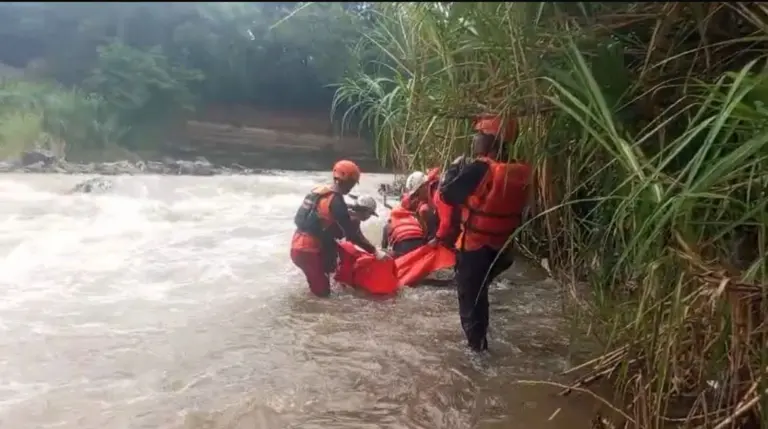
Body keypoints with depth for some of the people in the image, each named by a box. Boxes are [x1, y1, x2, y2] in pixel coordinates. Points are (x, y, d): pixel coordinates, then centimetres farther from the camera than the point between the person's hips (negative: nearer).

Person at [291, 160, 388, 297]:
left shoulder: (320, 191, 9)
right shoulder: (336, 201, -17)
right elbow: (351, 233, -16)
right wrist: (374, 251, -11)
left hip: (299, 244, 8)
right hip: (306, 251, -8)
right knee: (323, 291, -1)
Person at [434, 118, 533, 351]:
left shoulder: (479, 168, -24)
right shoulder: (520, 172, -1)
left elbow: (447, 194, -16)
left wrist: (455, 167, -2)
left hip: (474, 244, -6)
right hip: (502, 244, 7)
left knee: (469, 293, 11)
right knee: (479, 289, 26)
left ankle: (476, 341, 21)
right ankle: (478, 337, 38)